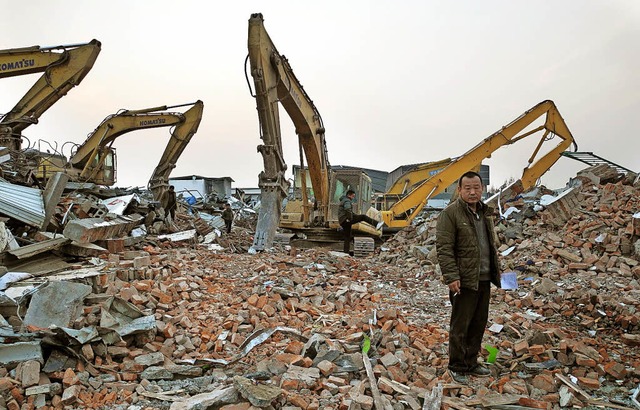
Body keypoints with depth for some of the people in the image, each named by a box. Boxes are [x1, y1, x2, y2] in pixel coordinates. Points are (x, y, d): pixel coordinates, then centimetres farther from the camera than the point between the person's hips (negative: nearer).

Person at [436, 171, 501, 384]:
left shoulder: (485, 212, 12)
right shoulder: (450, 213, -13)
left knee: (479, 324, 16)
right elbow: (444, 248, -17)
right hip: (464, 281, -8)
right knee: (460, 326, 3)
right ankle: (457, 367, 17)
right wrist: (451, 276, -22)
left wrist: (496, 270, 19)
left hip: (484, 279, 8)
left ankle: (471, 362, 31)